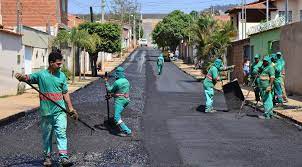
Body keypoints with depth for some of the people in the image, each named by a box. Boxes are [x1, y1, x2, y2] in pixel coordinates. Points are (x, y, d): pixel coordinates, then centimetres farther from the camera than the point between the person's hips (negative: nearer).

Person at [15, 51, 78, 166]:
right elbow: (28, 78, -11)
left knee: (61, 133, -10)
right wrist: (21, 77, -35)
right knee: (46, 135, 10)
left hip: (60, 110, 1)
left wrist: (71, 108, 6)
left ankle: (64, 157, -16)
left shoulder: (62, 76, 5)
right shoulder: (41, 75, -2)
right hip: (46, 111, 0)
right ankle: (47, 156, 23)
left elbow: (65, 93, 10)